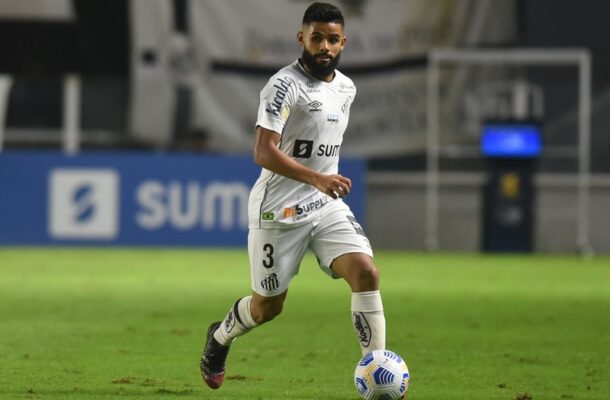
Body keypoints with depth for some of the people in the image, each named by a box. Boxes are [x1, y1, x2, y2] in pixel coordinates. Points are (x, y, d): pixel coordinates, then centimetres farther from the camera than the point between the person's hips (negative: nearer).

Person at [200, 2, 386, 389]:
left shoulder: (346, 88, 8)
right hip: (279, 210, -5)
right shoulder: (285, 85, -16)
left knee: (366, 272, -18)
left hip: (327, 205, 5)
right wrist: (316, 178, -36)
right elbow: (263, 152, -26)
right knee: (267, 307, 7)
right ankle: (221, 336, 41)